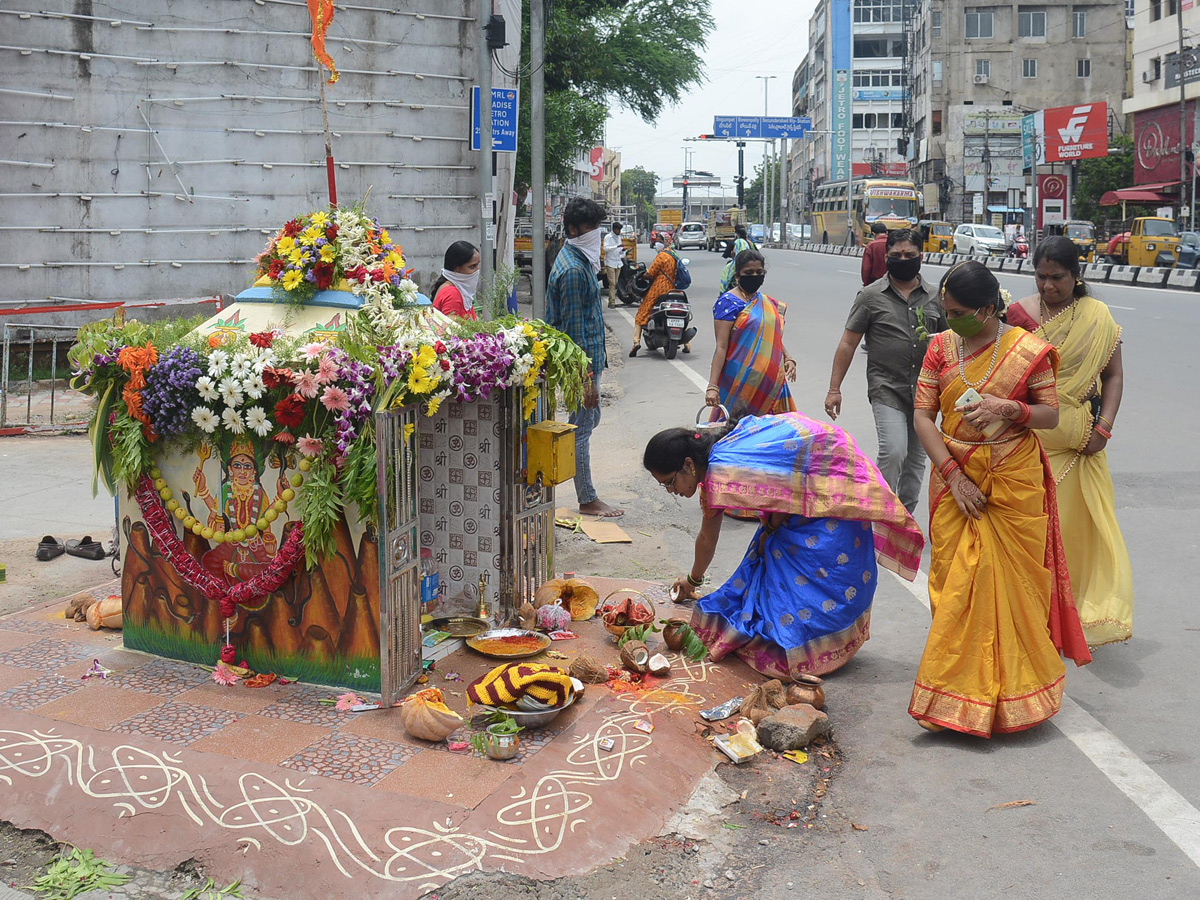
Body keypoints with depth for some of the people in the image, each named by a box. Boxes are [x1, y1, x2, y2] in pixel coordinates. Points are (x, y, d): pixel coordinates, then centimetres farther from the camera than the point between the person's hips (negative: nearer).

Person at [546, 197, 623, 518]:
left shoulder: (581, 259, 12)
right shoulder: (573, 270, -20)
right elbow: (575, 326, -22)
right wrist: (587, 377, -22)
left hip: (589, 356, 11)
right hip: (582, 360, -11)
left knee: (590, 418, 18)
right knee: (582, 427, -2)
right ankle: (587, 500, 7)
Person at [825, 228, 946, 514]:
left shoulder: (933, 297, 9)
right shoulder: (871, 296, 1)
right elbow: (848, 344, 1)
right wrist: (834, 389, -4)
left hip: (924, 391, 4)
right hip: (887, 389, -4)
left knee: (916, 458, 10)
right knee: (893, 451, -20)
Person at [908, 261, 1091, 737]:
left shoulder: (1028, 350, -5)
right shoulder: (941, 346, 3)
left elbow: (1050, 414, 0)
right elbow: (923, 417, 0)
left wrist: (1009, 409, -20)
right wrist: (953, 475, -9)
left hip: (1014, 482, -2)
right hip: (955, 477, 2)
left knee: (1011, 580, 1)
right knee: (955, 582, 2)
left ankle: (1011, 686, 17)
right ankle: (960, 682, 13)